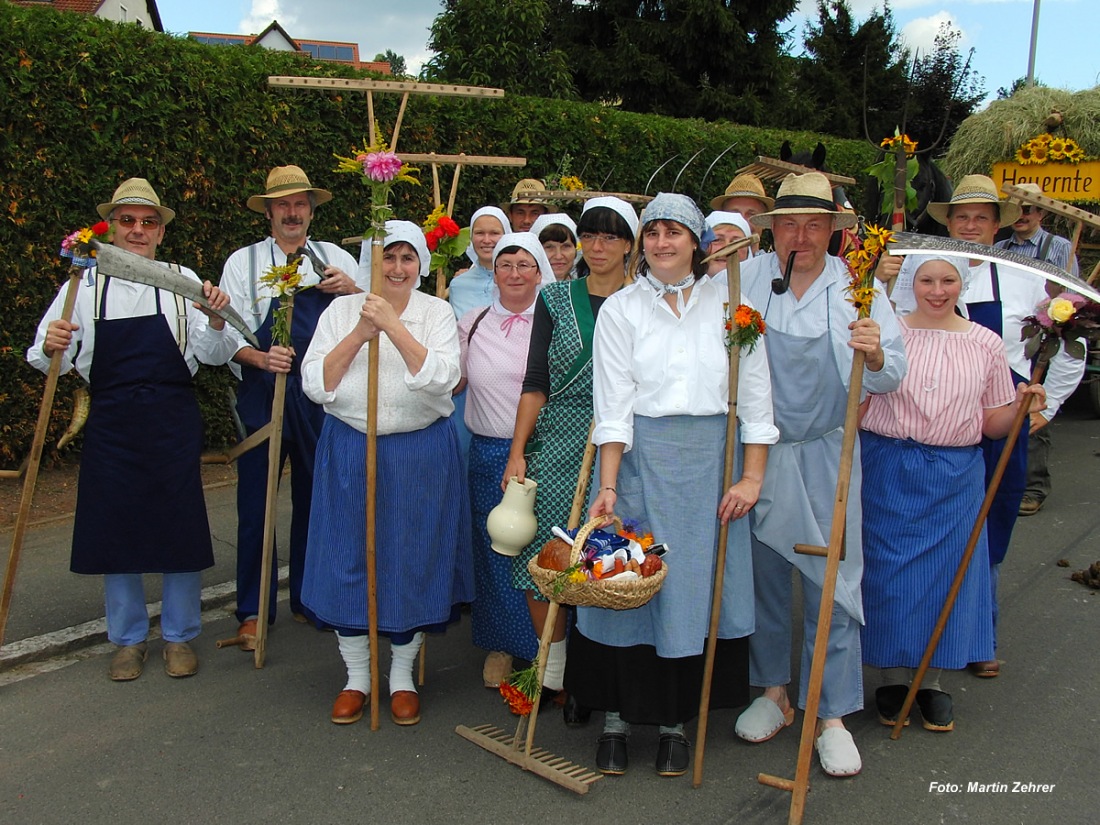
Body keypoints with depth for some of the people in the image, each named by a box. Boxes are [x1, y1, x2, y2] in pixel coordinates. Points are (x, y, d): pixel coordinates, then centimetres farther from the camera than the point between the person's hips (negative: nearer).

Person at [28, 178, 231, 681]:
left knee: (180, 524, 4)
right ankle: (128, 639, 25)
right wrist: (51, 348, -20)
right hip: (110, 423, 1)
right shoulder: (85, 285, 5)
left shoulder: (183, 281, 5)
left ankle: (179, 637, 22)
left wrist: (215, 320, -19)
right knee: (114, 526, 7)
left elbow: (206, 355, 0)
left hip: (173, 421, 0)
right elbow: (48, 359, 2)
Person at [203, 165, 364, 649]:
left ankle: (308, 599, 26)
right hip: (262, 395, -2)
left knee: (316, 499, 10)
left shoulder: (336, 259, 10)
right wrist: (261, 357, -22)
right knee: (254, 503, 1)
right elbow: (229, 336, -2)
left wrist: (354, 290, -13)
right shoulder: (244, 262, 5)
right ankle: (253, 611, 14)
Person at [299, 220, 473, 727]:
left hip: (421, 453, -1)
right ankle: (357, 676, 25)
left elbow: (441, 379, -18)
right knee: (349, 560, 7)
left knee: (413, 561, 6)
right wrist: (359, 334, -17)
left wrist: (394, 326, -25)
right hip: (349, 452, 1)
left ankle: (403, 677, 25)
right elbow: (315, 385, -7)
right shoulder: (341, 311, 2)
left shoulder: (436, 313, -1)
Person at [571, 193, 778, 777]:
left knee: (697, 586, 5)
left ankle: (676, 720, 20)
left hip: (711, 462, 1)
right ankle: (616, 717, 16)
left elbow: (755, 394, 4)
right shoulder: (620, 309, 3)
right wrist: (608, 485, -12)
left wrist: (751, 476, -3)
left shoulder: (730, 302, 5)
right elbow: (613, 404, -4)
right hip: (639, 459, -1)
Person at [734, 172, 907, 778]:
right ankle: (773, 693, 30)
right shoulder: (744, 277, 1)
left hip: (827, 455, -1)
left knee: (830, 580, 1)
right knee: (763, 573, 12)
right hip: (757, 451, 1)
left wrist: (876, 355, -23)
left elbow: (891, 376, -2)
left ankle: (833, 716, 14)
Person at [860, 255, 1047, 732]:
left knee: (946, 571, 7)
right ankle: (893, 678, 21)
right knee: (888, 568, 3)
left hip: (955, 477, 2)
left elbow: (993, 424, 7)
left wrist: (1020, 406, -11)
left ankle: (931, 682, 24)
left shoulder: (985, 344, 5)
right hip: (888, 471, -2)